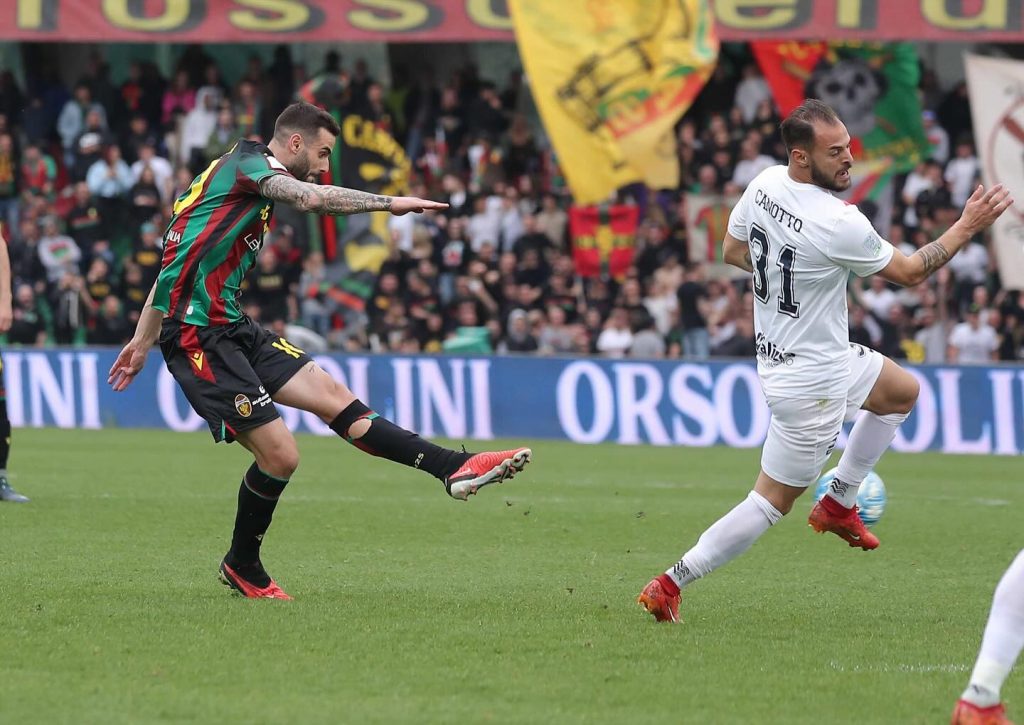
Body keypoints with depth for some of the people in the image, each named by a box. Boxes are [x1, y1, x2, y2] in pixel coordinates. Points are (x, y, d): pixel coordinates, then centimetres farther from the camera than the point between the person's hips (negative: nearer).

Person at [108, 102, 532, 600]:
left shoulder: (235, 176, 22)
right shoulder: (247, 161, -7)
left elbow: (176, 260, 27)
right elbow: (310, 198, -27)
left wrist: (142, 341, 30)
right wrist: (390, 203, -20)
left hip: (231, 329, 10)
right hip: (198, 333, -10)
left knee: (332, 395, -1)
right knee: (280, 455, -11)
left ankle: (453, 467, -6)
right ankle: (242, 566, 11)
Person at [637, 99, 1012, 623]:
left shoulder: (765, 183, -6)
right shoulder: (838, 225, -30)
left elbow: (732, 251, 11)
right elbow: (910, 271, -14)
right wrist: (968, 225, -5)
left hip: (775, 354, 9)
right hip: (811, 379, -9)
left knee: (903, 392, 28)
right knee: (772, 502, 2)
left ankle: (838, 503, 30)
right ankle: (670, 585, 4)